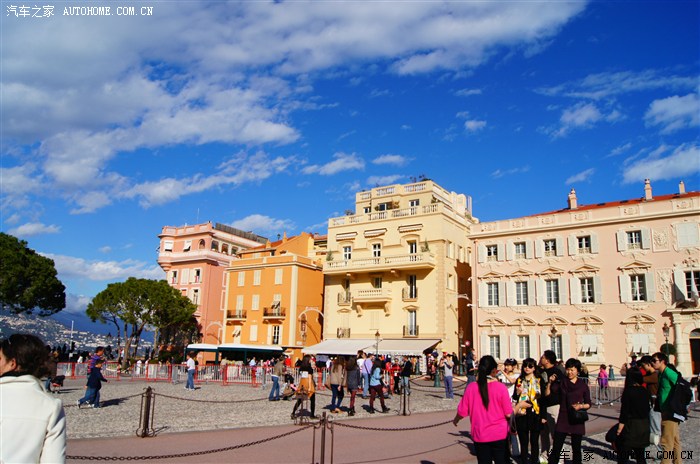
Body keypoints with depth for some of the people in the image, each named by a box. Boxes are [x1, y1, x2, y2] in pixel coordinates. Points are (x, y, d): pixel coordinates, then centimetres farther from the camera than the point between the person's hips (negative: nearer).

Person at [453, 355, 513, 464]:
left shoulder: (471, 387, -10)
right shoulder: (501, 387, -15)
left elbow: (462, 412, -5)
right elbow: (508, 414, -12)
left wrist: (455, 420, 15)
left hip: (480, 435, 1)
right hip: (500, 434, -1)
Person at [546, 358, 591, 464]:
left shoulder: (583, 385, 4)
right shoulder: (561, 383, 5)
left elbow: (588, 404, 6)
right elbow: (547, 394, 2)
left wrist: (581, 406, -13)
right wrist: (549, 383, -12)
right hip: (563, 419, 0)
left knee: (576, 448, 8)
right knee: (556, 448, -3)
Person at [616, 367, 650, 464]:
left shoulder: (628, 391, -14)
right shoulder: (645, 391, 3)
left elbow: (624, 412, -15)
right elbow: (647, 409, 10)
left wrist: (619, 430, -10)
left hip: (631, 426, -7)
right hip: (644, 426, 7)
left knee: (623, 456, 1)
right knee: (640, 456, 16)